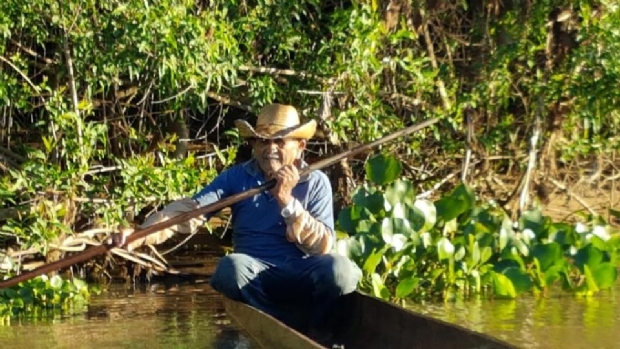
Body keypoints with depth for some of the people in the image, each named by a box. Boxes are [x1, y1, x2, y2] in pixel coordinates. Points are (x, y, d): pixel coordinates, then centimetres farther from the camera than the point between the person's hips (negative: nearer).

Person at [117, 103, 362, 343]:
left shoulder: (316, 182, 1)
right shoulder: (236, 177, 2)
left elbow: (323, 246, -9)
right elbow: (191, 209, -11)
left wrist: (287, 200, -21)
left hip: (303, 276, 0)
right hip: (257, 276, 0)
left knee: (340, 269, -32)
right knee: (231, 268, -34)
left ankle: (316, 330, -1)